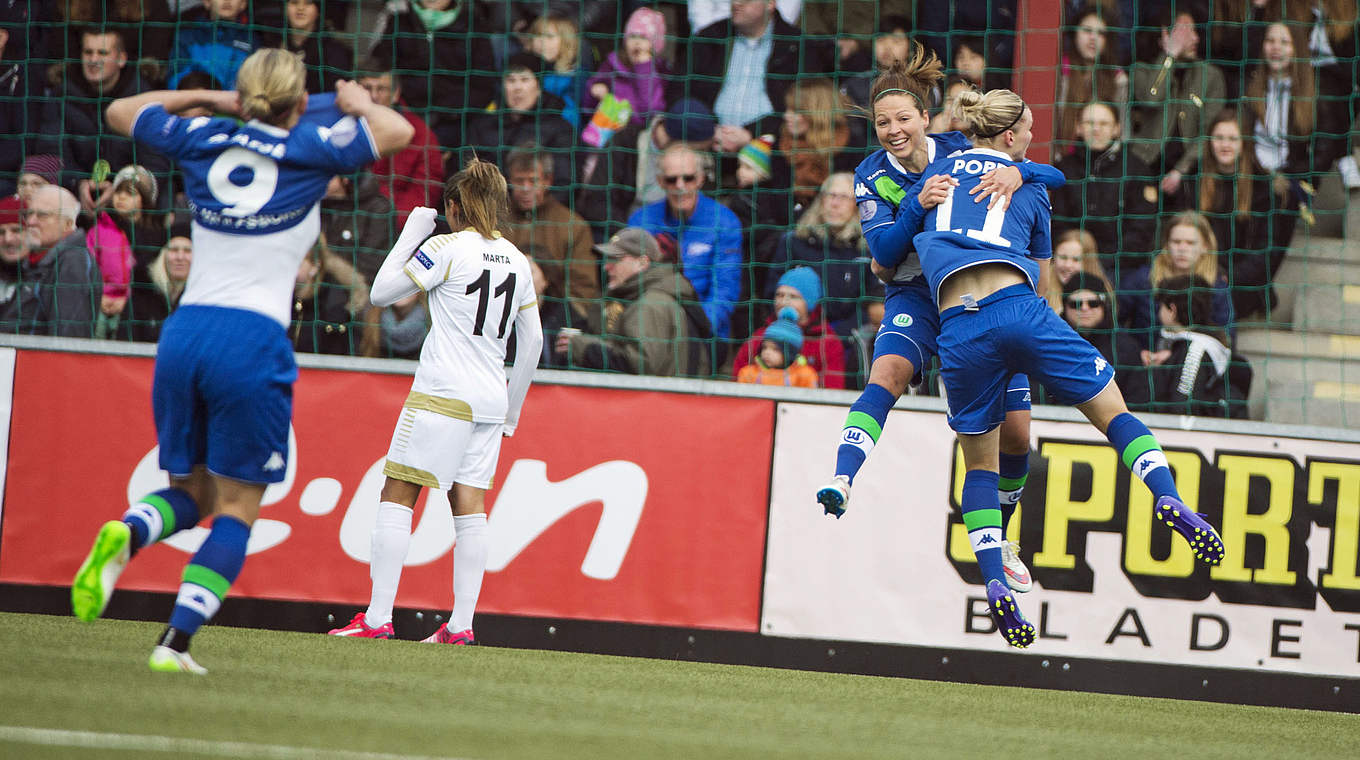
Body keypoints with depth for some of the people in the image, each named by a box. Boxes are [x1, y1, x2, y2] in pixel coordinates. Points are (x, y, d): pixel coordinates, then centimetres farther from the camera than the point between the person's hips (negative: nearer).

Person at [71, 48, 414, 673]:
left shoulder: (203, 140, 11)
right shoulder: (308, 150, 0)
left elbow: (121, 111, 28)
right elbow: (397, 131, 1)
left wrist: (208, 98, 35)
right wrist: (358, 104, 20)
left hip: (184, 333, 4)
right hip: (254, 340, -4)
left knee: (192, 492, 19)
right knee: (237, 508, 5)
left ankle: (125, 535, -15)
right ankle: (176, 641, -10)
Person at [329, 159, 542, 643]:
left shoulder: (446, 248, -7)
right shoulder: (517, 262, 11)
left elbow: (381, 293, -2)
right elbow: (532, 341, 15)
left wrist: (410, 234, 8)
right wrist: (511, 411, 23)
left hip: (442, 396, -6)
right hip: (489, 400, 6)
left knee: (397, 496, -3)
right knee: (469, 507, 6)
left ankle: (378, 617, -9)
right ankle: (461, 623, 1)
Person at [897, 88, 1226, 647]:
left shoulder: (934, 175, 21)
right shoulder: (1029, 188, 18)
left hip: (957, 326, 2)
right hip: (1016, 306, -2)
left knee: (979, 463, 16)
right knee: (1114, 412, 9)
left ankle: (993, 581, -1)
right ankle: (1168, 499, -17)